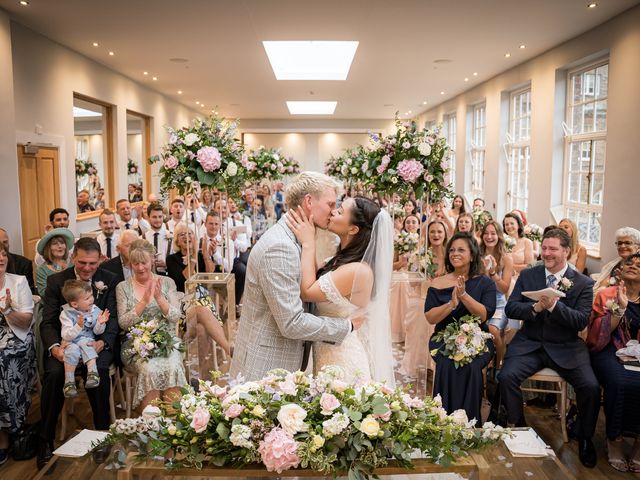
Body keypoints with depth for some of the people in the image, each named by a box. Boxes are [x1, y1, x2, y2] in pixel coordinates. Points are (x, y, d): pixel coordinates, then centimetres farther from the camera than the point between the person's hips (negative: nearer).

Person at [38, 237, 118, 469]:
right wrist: (54, 347, -21)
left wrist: (102, 342, -23)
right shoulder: (56, 281, 3)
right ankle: (45, 441, -12)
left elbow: (112, 318, -2)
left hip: (97, 342, -1)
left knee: (99, 371, -32)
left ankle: (103, 433, -13)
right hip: (64, 343, 1)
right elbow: (48, 322, 0)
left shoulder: (109, 280, 3)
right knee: (54, 373, -29)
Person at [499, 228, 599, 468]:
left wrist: (554, 305, -24)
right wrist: (535, 307, -20)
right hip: (529, 344, 1)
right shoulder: (527, 275, 5)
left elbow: (582, 321, -9)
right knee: (506, 377, -23)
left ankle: (585, 438, 8)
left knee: (591, 386, -22)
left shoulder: (584, 283, 0)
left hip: (565, 348, -1)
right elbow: (510, 309, -1)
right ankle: (518, 428, 2)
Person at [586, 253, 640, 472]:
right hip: (609, 350, -2)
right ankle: (615, 438, -10)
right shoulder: (606, 295, 8)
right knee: (620, 383, -33)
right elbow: (599, 333, -2)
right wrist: (620, 308, -11)